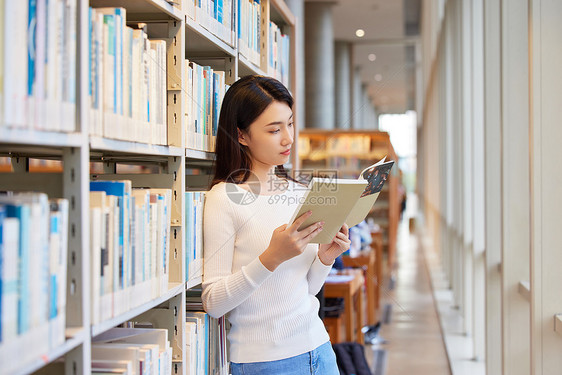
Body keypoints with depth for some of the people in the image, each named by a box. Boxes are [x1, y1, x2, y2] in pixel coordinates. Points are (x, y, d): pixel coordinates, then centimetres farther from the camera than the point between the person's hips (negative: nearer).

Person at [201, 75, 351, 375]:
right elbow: (213, 303, -15)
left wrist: (324, 258, -5)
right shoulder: (225, 197, -11)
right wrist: (272, 257, -24)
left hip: (317, 349, 5)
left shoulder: (299, 192, 7)